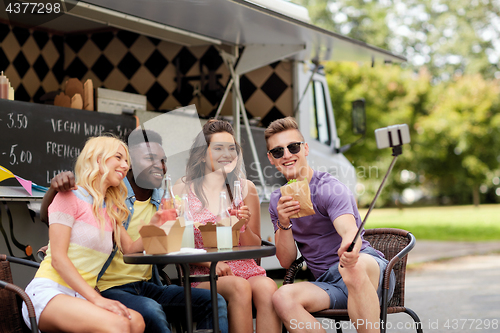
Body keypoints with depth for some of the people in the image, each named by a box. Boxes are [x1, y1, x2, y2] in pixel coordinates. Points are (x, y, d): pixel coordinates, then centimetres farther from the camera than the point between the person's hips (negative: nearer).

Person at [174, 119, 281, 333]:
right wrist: (210, 261, -14)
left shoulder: (245, 188, 11)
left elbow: (255, 249, 14)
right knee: (239, 287, -34)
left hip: (245, 270, 2)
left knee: (267, 287, -31)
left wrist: (243, 227, -7)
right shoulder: (183, 189, 5)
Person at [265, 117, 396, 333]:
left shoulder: (330, 189, -7)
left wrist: (351, 250, -53)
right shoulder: (278, 201, 11)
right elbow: (287, 262, 8)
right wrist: (284, 224, -12)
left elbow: (350, 230, -27)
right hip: (328, 284, 4)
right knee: (282, 298, -28)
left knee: (354, 267, -41)